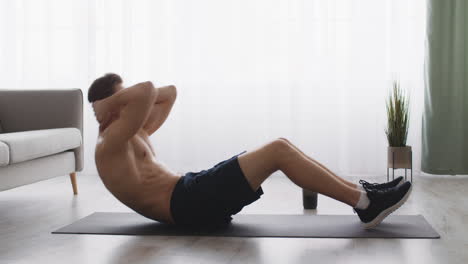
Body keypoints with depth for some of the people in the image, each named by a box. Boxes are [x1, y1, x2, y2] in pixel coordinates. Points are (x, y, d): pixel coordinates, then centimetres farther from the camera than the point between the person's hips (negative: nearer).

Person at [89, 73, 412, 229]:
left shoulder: (134, 133, 21)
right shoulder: (110, 144, -10)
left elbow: (169, 92, 28)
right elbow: (147, 90, -27)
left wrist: (117, 97, 18)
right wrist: (107, 104, -10)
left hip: (191, 193, 11)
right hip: (187, 203, -11)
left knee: (280, 147, 3)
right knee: (278, 150, -17)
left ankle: (360, 191, 3)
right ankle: (365, 204, -13)